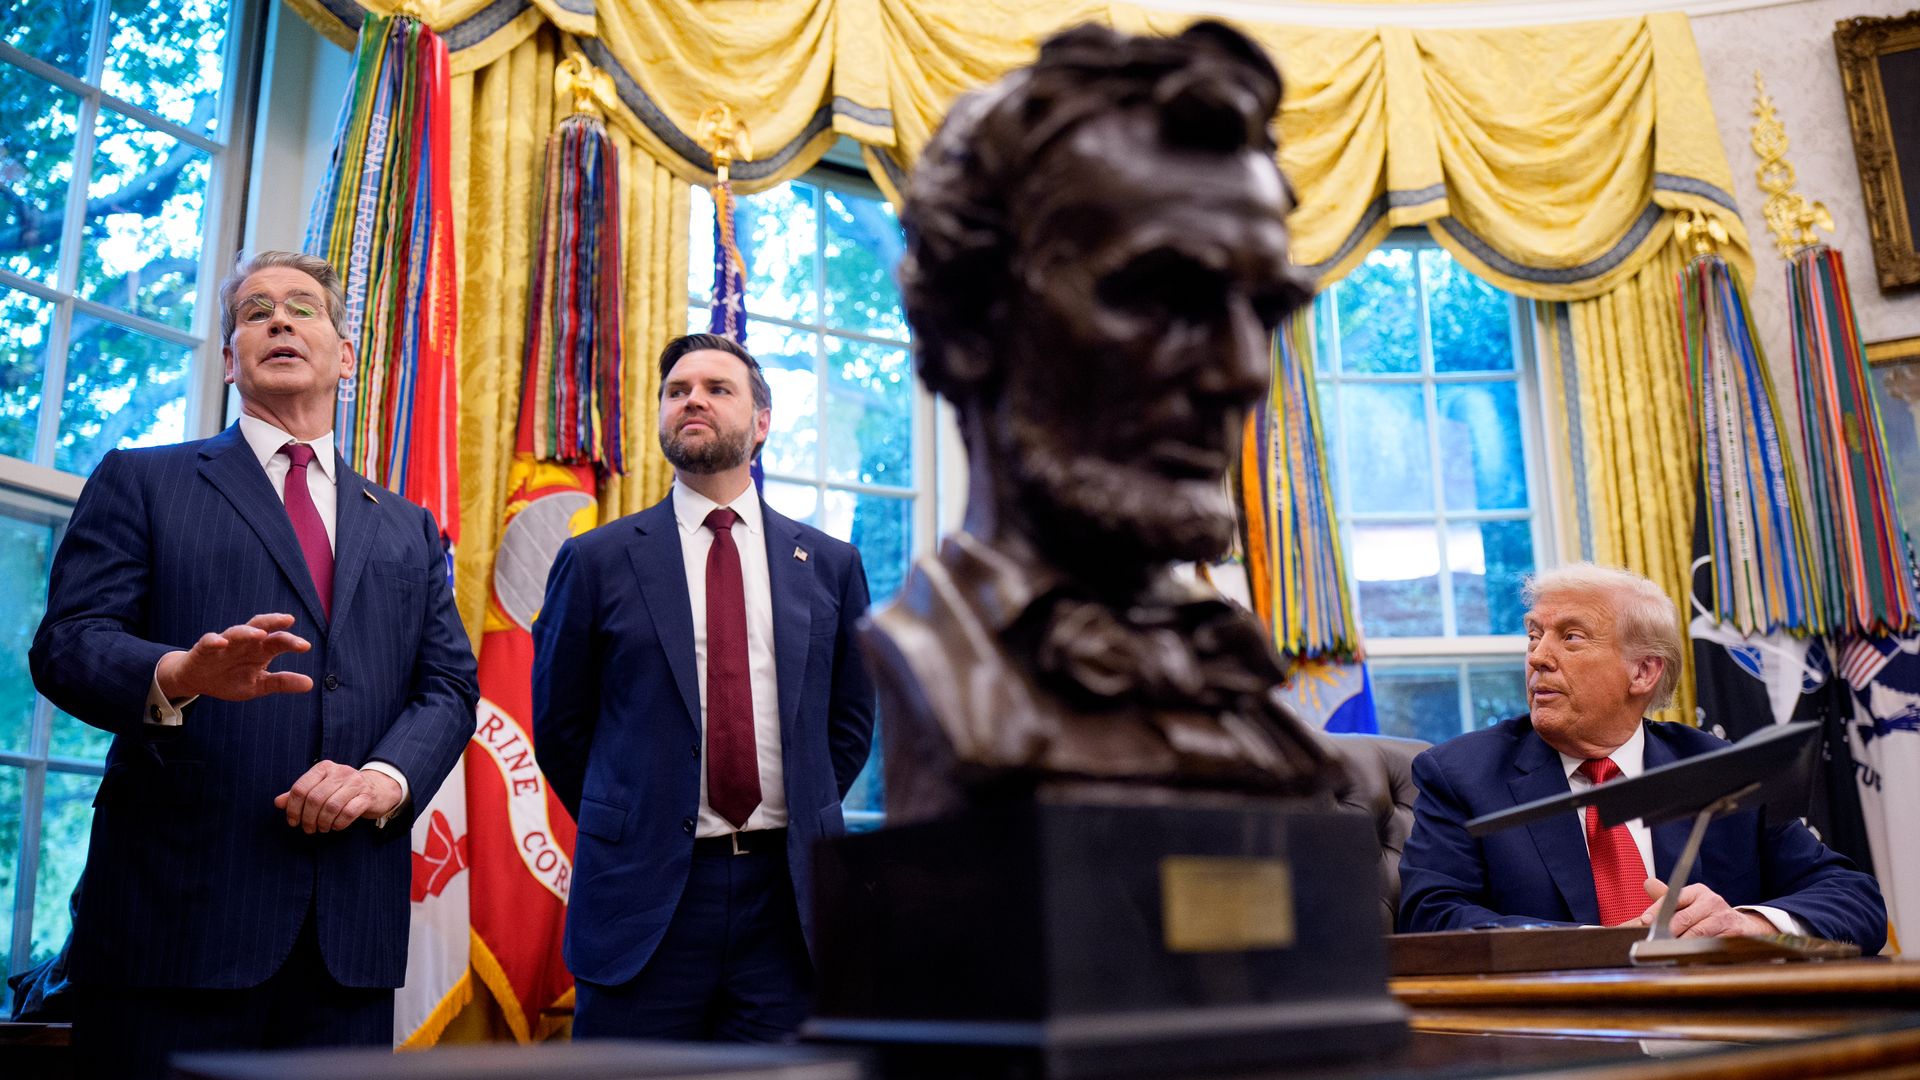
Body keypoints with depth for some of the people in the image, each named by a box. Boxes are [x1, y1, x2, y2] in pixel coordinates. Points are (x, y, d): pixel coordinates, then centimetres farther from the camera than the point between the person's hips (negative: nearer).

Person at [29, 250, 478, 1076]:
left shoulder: (407, 529, 19)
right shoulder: (142, 482, 10)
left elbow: (450, 685, 11)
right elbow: (66, 644, -1)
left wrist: (388, 777, -10)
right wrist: (177, 677, -23)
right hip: (177, 908, -3)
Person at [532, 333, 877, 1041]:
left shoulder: (828, 563, 7)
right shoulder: (597, 560, 2)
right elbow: (558, 723, 8)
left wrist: (807, 819, 9)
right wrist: (625, 828, 7)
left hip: (788, 894, 2)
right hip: (643, 896, -1)